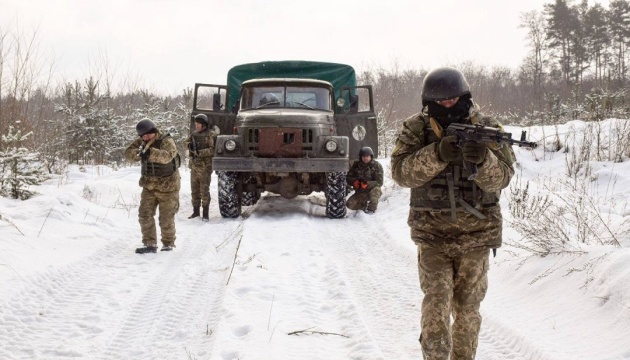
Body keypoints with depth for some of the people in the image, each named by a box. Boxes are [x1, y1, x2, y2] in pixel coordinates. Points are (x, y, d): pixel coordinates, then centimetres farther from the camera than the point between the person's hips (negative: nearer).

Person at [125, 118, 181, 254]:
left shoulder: (167, 141, -17)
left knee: (166, 218, 2)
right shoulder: (141, 142, 0)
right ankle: (150, 244, 4)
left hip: (167, 187, -5)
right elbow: (128, 153, -12)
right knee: (145, 215, -2)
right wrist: (138, 153, -34)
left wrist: (150, 152, -50)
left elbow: (167, 156, -36)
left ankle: (168, 244, 19)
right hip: (149, 186, 5)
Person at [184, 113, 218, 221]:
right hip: (194, 166, 6)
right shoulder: (194, 134, 12)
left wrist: (199, 152, -23)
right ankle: (196, 211, 20)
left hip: (205, 167, -6)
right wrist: (190, 145, -15)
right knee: (194, 189, 11)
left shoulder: (211, 135, -9)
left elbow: (212, 150, -17)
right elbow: (187, 143, 8)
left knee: (204, 190, -6)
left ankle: (205, 213, -2)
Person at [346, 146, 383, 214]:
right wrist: (354, 181, -21)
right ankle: (364, 205, 16)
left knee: (376, 190, -38)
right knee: (349, 204, -16)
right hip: (360, 193, 4)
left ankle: (371, 208, -14)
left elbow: (379, 182, -16)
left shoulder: (377, 165, -10)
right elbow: (348, 177, 3)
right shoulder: (356, 165, 2)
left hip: (372, 189, -4)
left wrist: (367, 184, -33)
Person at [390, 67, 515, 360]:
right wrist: (437, 155, -29)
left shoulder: (487, 128, -2)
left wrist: (483, 159, -32)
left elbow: (501, 178, -10)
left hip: (476, 234, 1)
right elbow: (401, 172, -15)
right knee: (437, 300, -12)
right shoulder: (416, 128, -2)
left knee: (468, 306, 10)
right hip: (432, 233, -1)